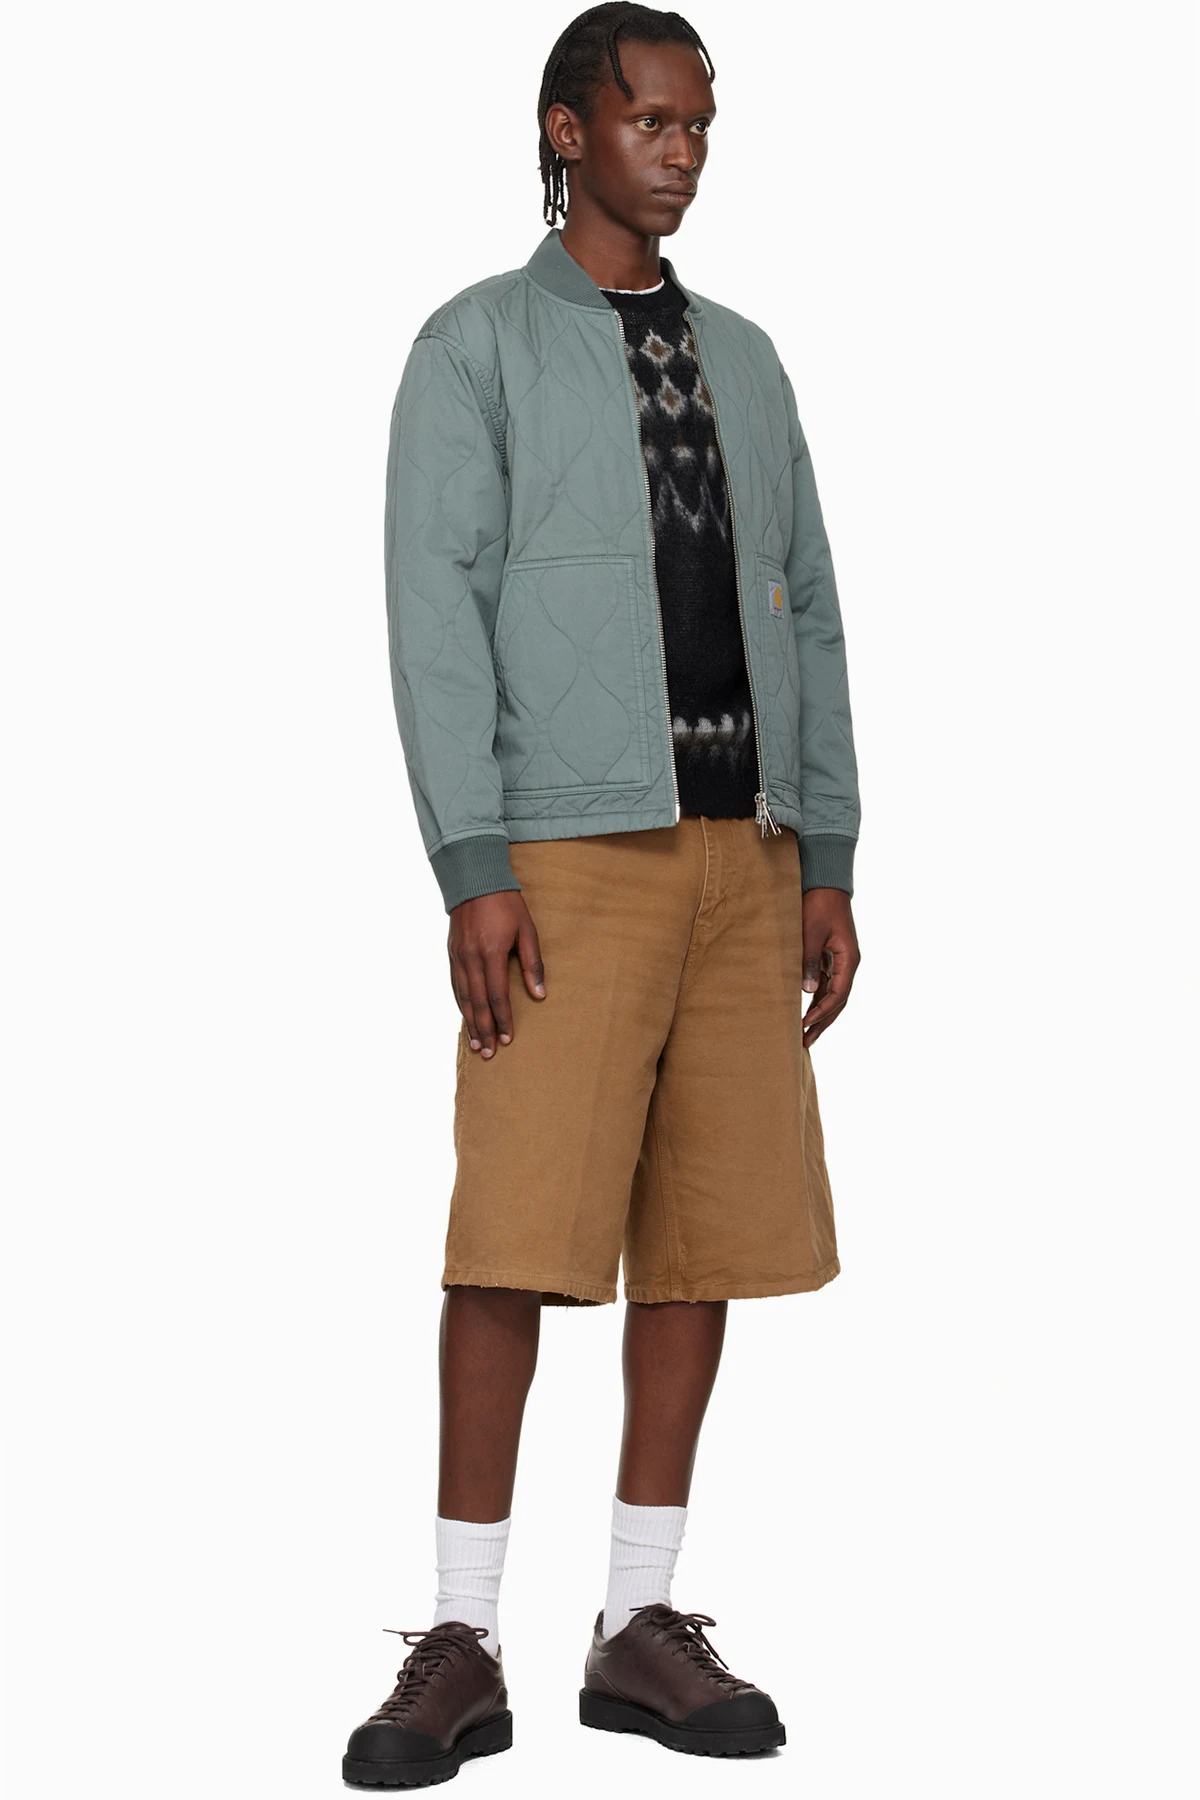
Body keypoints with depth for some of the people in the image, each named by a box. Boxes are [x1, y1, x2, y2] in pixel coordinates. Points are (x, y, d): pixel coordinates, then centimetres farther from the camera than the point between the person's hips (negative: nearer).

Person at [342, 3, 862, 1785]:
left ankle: (642, 1626, 11)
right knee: (518, 1234, -9)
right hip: (572, 850, -5)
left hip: (740, 849, 5)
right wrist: (474, 873, -16)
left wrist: (828, 869, 8)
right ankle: (460, 1648, -2)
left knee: (708, 1228, 3)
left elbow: (807, 619, 16)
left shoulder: (744, 361, 18)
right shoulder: (474, 347, 1)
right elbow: (436, 613, -7)